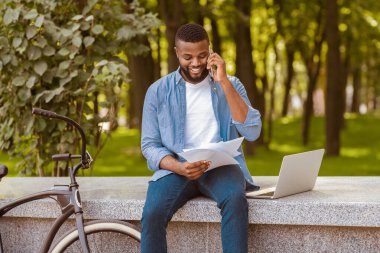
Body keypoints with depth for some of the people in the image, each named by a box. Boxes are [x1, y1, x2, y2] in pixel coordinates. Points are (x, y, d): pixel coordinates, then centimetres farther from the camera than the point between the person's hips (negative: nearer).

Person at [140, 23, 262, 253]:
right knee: (152, 213, -30)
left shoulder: (230, 85, 8)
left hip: (222, 166, 0)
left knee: (235, 199, -35)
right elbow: (149, 145, 4)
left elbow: (252, 132, -6)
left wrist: (224, 82, -13)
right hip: (176, 168, 0)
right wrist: (180, 167, -17)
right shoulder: (158, 91, 6)